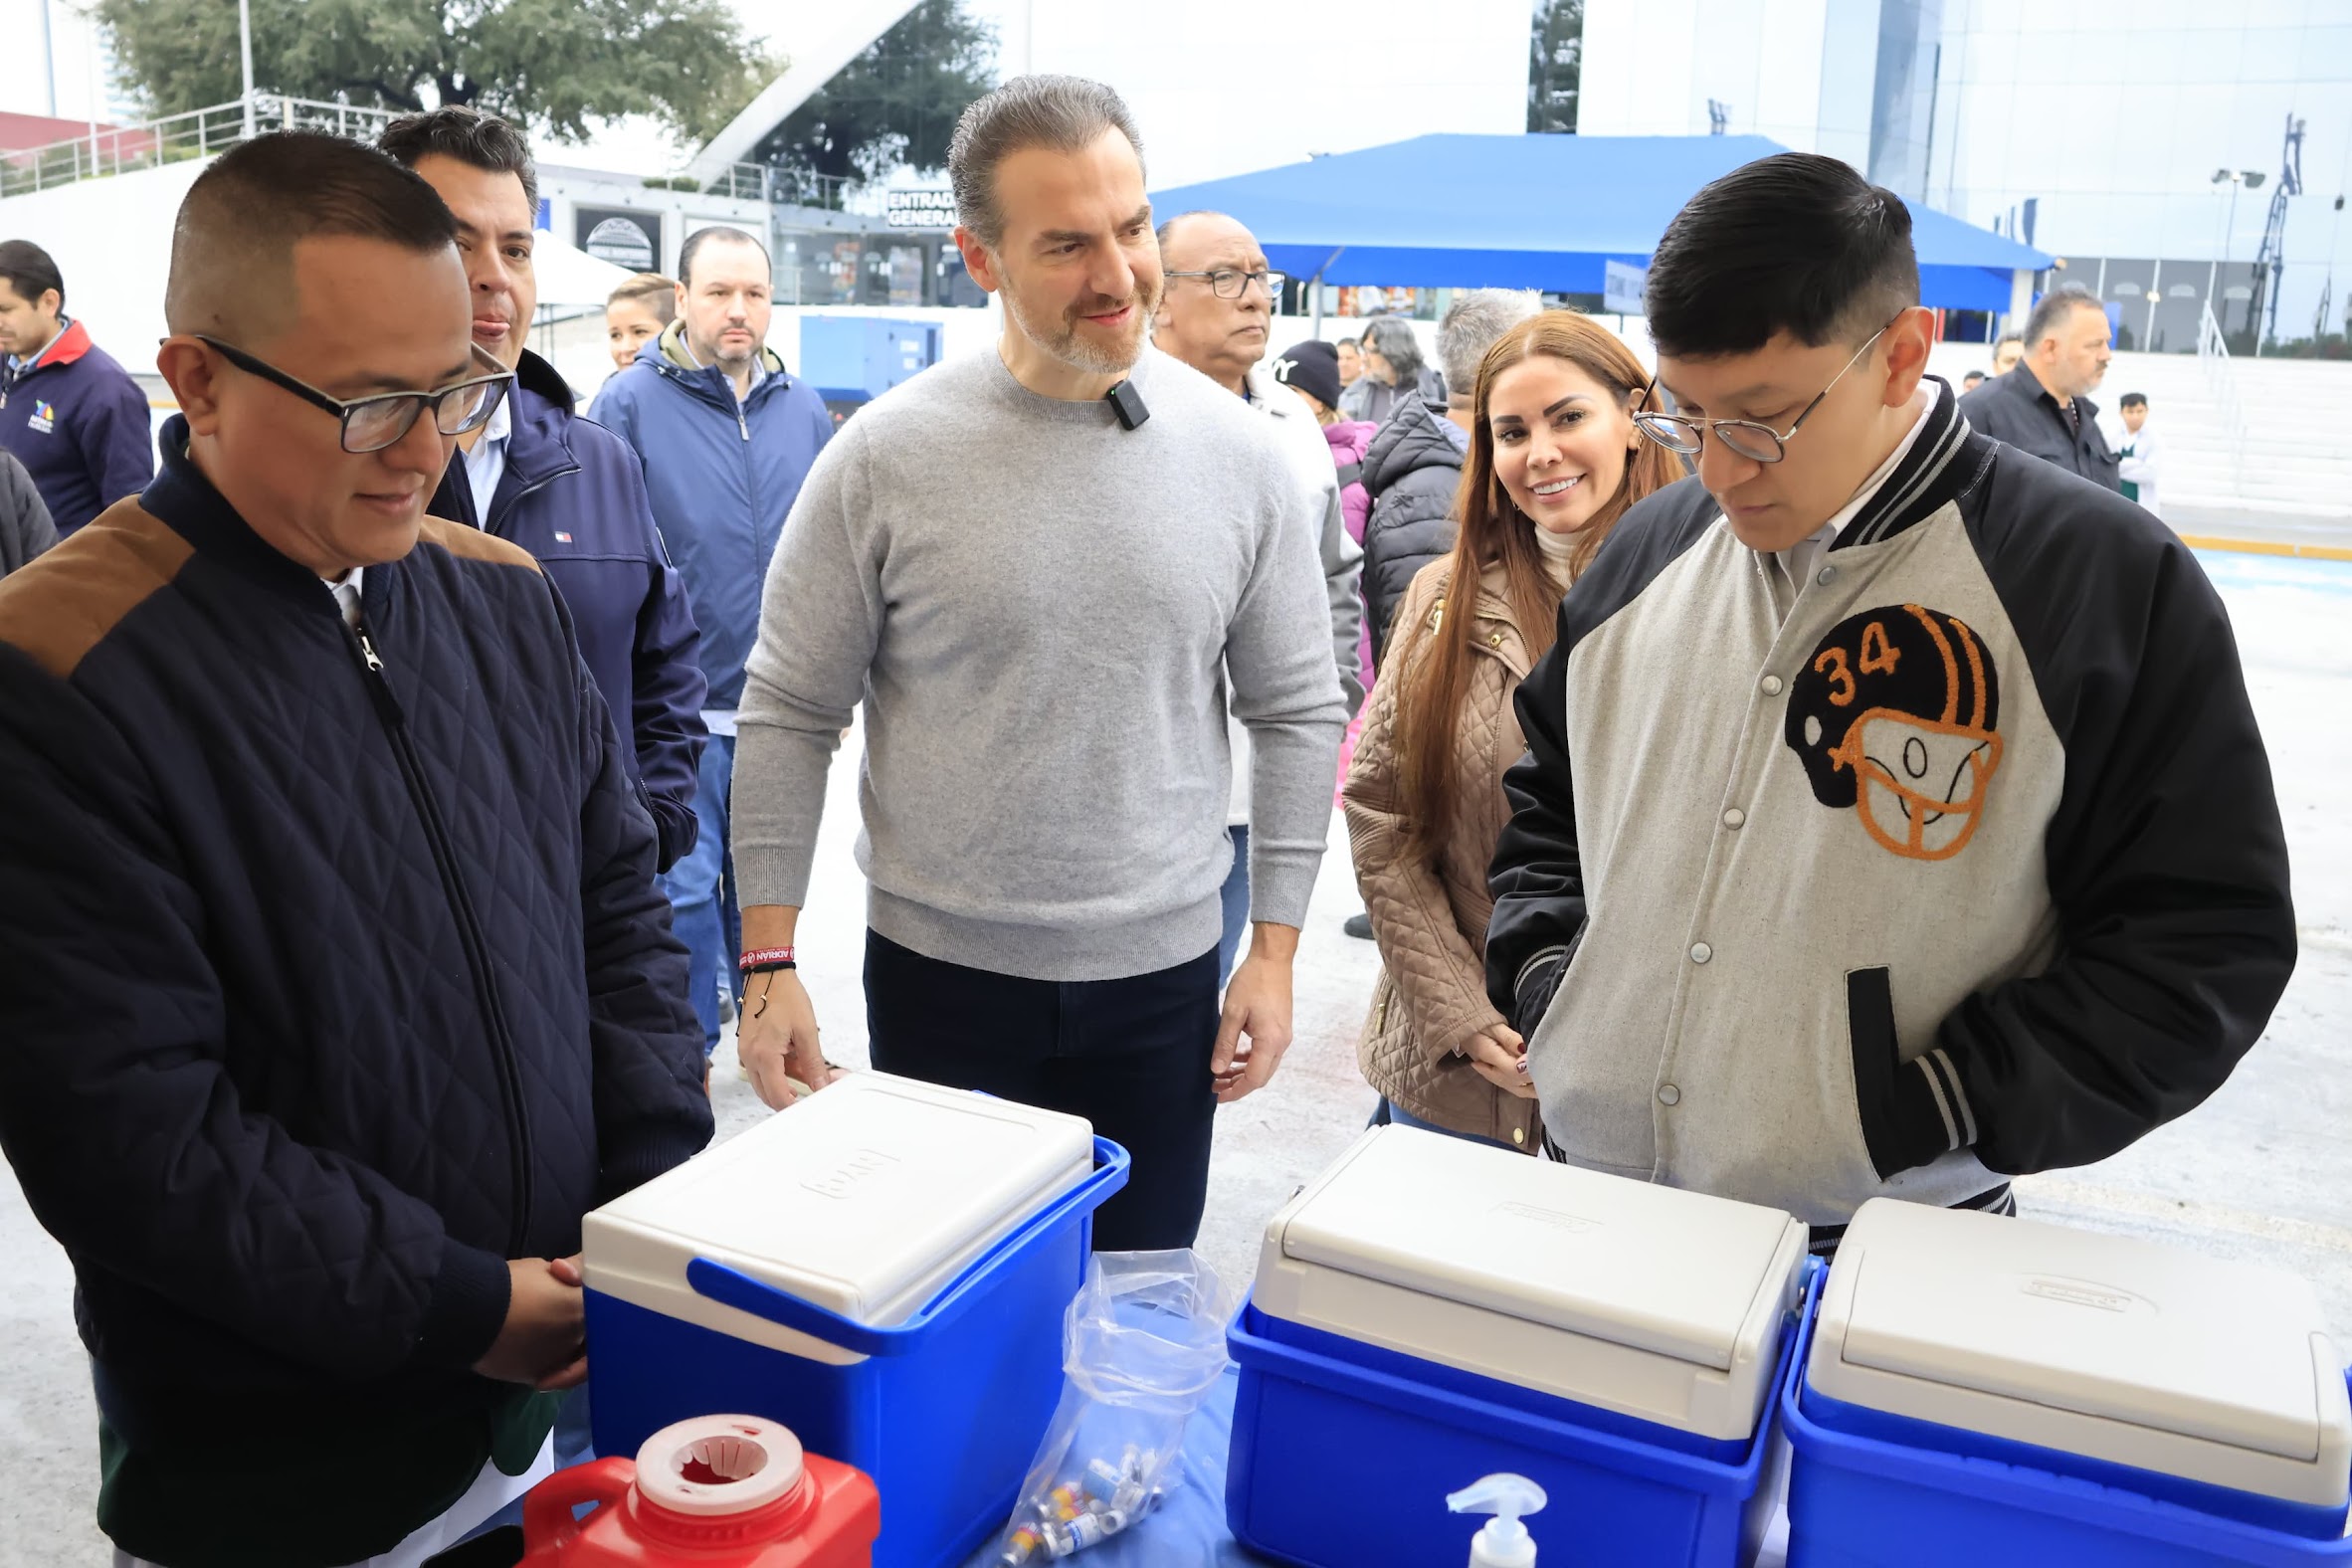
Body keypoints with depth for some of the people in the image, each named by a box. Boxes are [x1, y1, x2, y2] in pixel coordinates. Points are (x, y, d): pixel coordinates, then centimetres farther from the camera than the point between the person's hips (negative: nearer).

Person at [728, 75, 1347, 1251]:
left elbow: (1298, 713, 5)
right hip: (939, 975, -1)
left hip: (1163, 978, 2)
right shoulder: (885, 456, -7)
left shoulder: (1242, 456, -1)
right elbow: (790, 713, -2)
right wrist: (768, 961, -5)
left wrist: (1275, 949, 2)